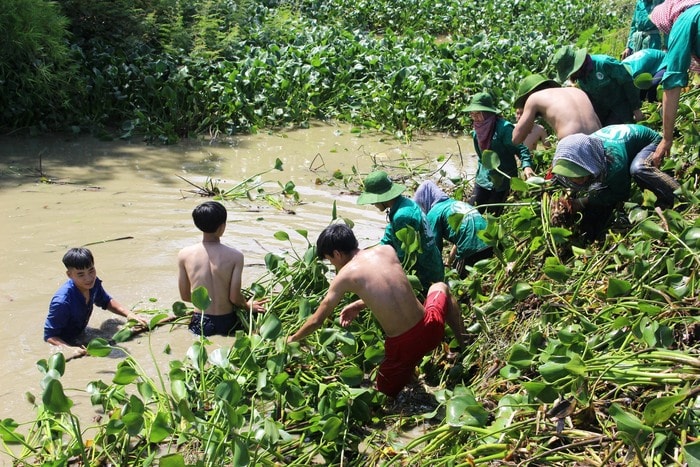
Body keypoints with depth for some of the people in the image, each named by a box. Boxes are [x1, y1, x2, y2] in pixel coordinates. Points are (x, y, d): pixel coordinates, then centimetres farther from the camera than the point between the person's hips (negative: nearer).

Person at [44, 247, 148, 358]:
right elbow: (49, 336, -28)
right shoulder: (62, 301, -35)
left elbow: (106, 302, 9)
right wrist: (70, 349, -44)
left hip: (80, 334, 6)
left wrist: (129, 314, -5)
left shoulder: (94, 283, -14)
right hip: (64, 343, -6)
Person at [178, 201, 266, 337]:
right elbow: (235, 297, -9)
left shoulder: (185, 254, -7)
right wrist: (248, 305, 13)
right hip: (226, 324, -1)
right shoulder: (235, 256, -12)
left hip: (199, 325, 2)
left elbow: (185, 296, 1)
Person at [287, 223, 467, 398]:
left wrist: (292, 339, 22)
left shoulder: (345, 275, -5)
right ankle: (464, 347, 30)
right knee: (440, 287, 36)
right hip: (430, 330, 4)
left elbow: (317, 321, 5)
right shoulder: (387, 250, 4)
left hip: (404, 346, -4)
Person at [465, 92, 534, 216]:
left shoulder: (504, 128, -18)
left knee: (492, 216, -1)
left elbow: (521, 148, -19)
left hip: (501, 180, -7)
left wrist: (526, 166, -35)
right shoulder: (477, 130, 4)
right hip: (484, 177, 7)